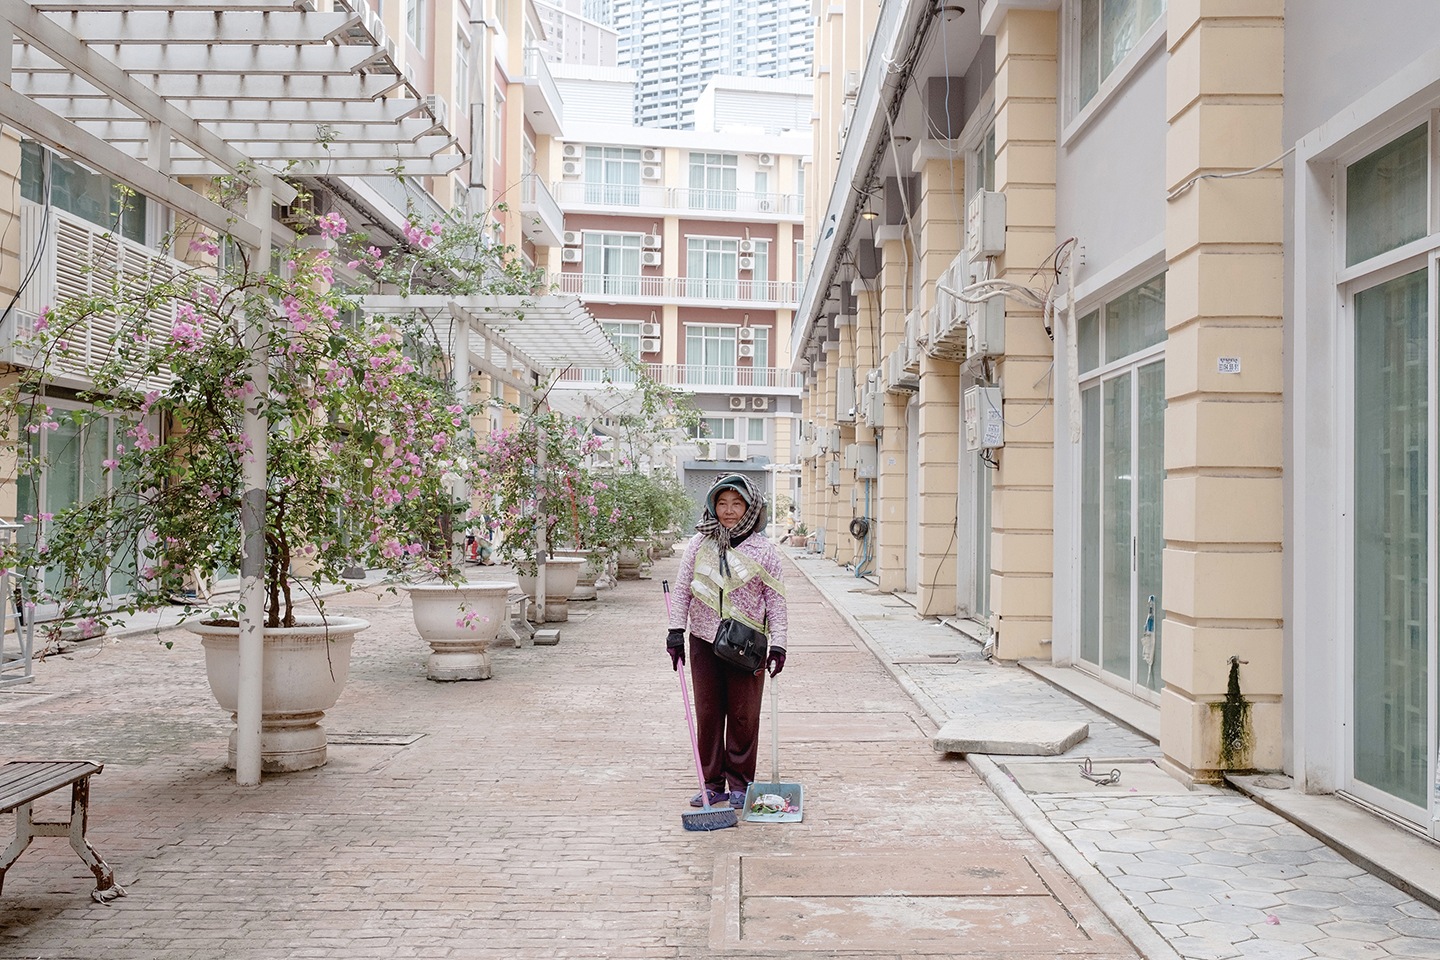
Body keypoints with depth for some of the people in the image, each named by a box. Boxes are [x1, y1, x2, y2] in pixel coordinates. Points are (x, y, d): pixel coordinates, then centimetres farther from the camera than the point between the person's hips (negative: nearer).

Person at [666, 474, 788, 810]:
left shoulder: (763, 549, -1)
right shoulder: (699, 544, 4)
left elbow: (775, 599, 2)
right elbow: (682, 589, 8)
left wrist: (778, 643, -5)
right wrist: (676, 631, 0)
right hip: (704, 642, 2)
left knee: (743, 716, 4)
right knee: (707, 714, 6)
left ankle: (739, 784, 17)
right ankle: (712, 783, 17)